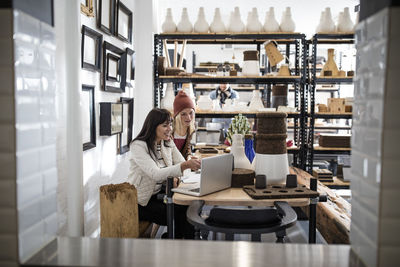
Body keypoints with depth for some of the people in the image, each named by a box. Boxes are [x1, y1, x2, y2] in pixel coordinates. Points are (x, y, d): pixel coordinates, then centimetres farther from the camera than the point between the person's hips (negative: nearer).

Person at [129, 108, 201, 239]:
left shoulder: (168, 143, 6)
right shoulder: (138, 146, -17)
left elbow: (182, 165, 1)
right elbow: (156, 174, -30)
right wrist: (185, 165, -41)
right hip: (141, 202, -6)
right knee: (179, 217, -23)